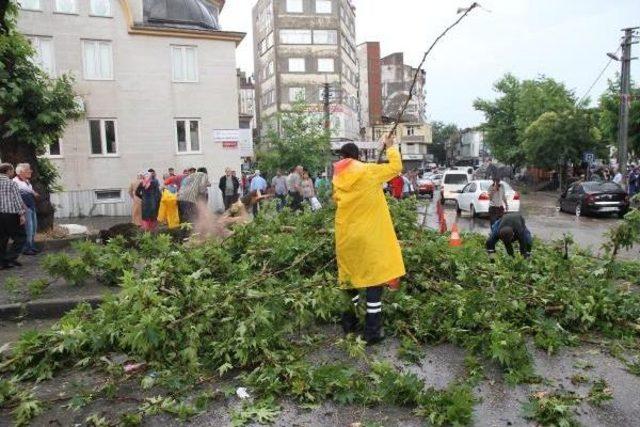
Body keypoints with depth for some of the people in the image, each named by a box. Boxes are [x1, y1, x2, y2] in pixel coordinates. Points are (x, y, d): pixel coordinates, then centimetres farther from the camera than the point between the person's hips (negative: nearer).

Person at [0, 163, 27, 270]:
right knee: (21, 237, 4)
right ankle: (10, 258, -5)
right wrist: (22, 214, -10)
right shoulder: (11, 183, -8)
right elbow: (17, 200, -12)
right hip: (11, 215, -7)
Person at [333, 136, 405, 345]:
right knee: (375, 278, 3)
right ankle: (372, 332, 4)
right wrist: (390, 146, 15)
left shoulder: (338, 178, 3)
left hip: (346, 236, 5)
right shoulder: (368, 172, -8)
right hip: (369, 236, -4)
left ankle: (349, 324, 29)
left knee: (350, 277, 19)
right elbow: (396, 167, 1)